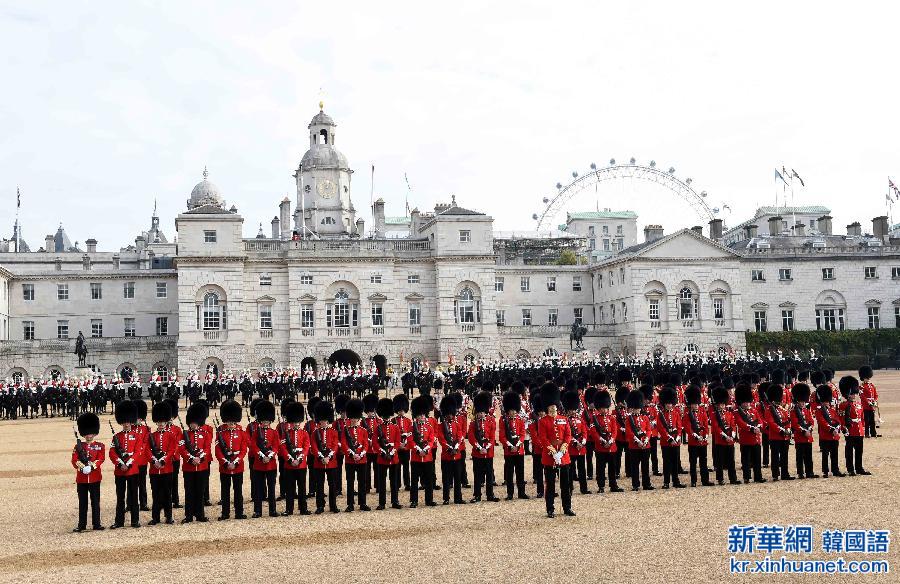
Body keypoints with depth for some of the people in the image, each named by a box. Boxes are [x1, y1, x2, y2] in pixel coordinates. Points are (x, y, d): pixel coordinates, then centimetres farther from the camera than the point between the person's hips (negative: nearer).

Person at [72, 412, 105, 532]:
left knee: (95, 501, 3)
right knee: (82, 502, 7)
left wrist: (92, 465, -23)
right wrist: (81, 467, -21)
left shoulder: (100, 446, 5)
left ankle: (96, 524, 10)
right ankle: (81, 525, 13)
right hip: (81, 477, 1)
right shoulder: (78, 446, 7)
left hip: (95, 477, -1)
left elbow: (101, 459, -7)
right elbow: (74, 460, -3)